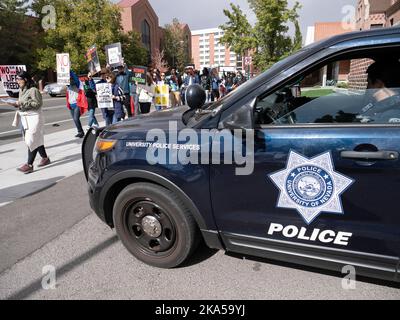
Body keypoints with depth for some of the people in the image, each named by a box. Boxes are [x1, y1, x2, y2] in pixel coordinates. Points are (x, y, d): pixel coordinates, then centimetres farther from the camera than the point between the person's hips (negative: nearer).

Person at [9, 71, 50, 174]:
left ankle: (29, 165, -5)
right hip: (25, 118, 9)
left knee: (32, 141, -8)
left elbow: (38, 104, -17)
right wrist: (17, 104, 1)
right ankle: (45, 158, 25)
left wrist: (23, 103, -20)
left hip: (34, 118, -8)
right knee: (36, 140, 13)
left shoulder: (33, 90, -13)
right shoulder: (21, 90, 13)